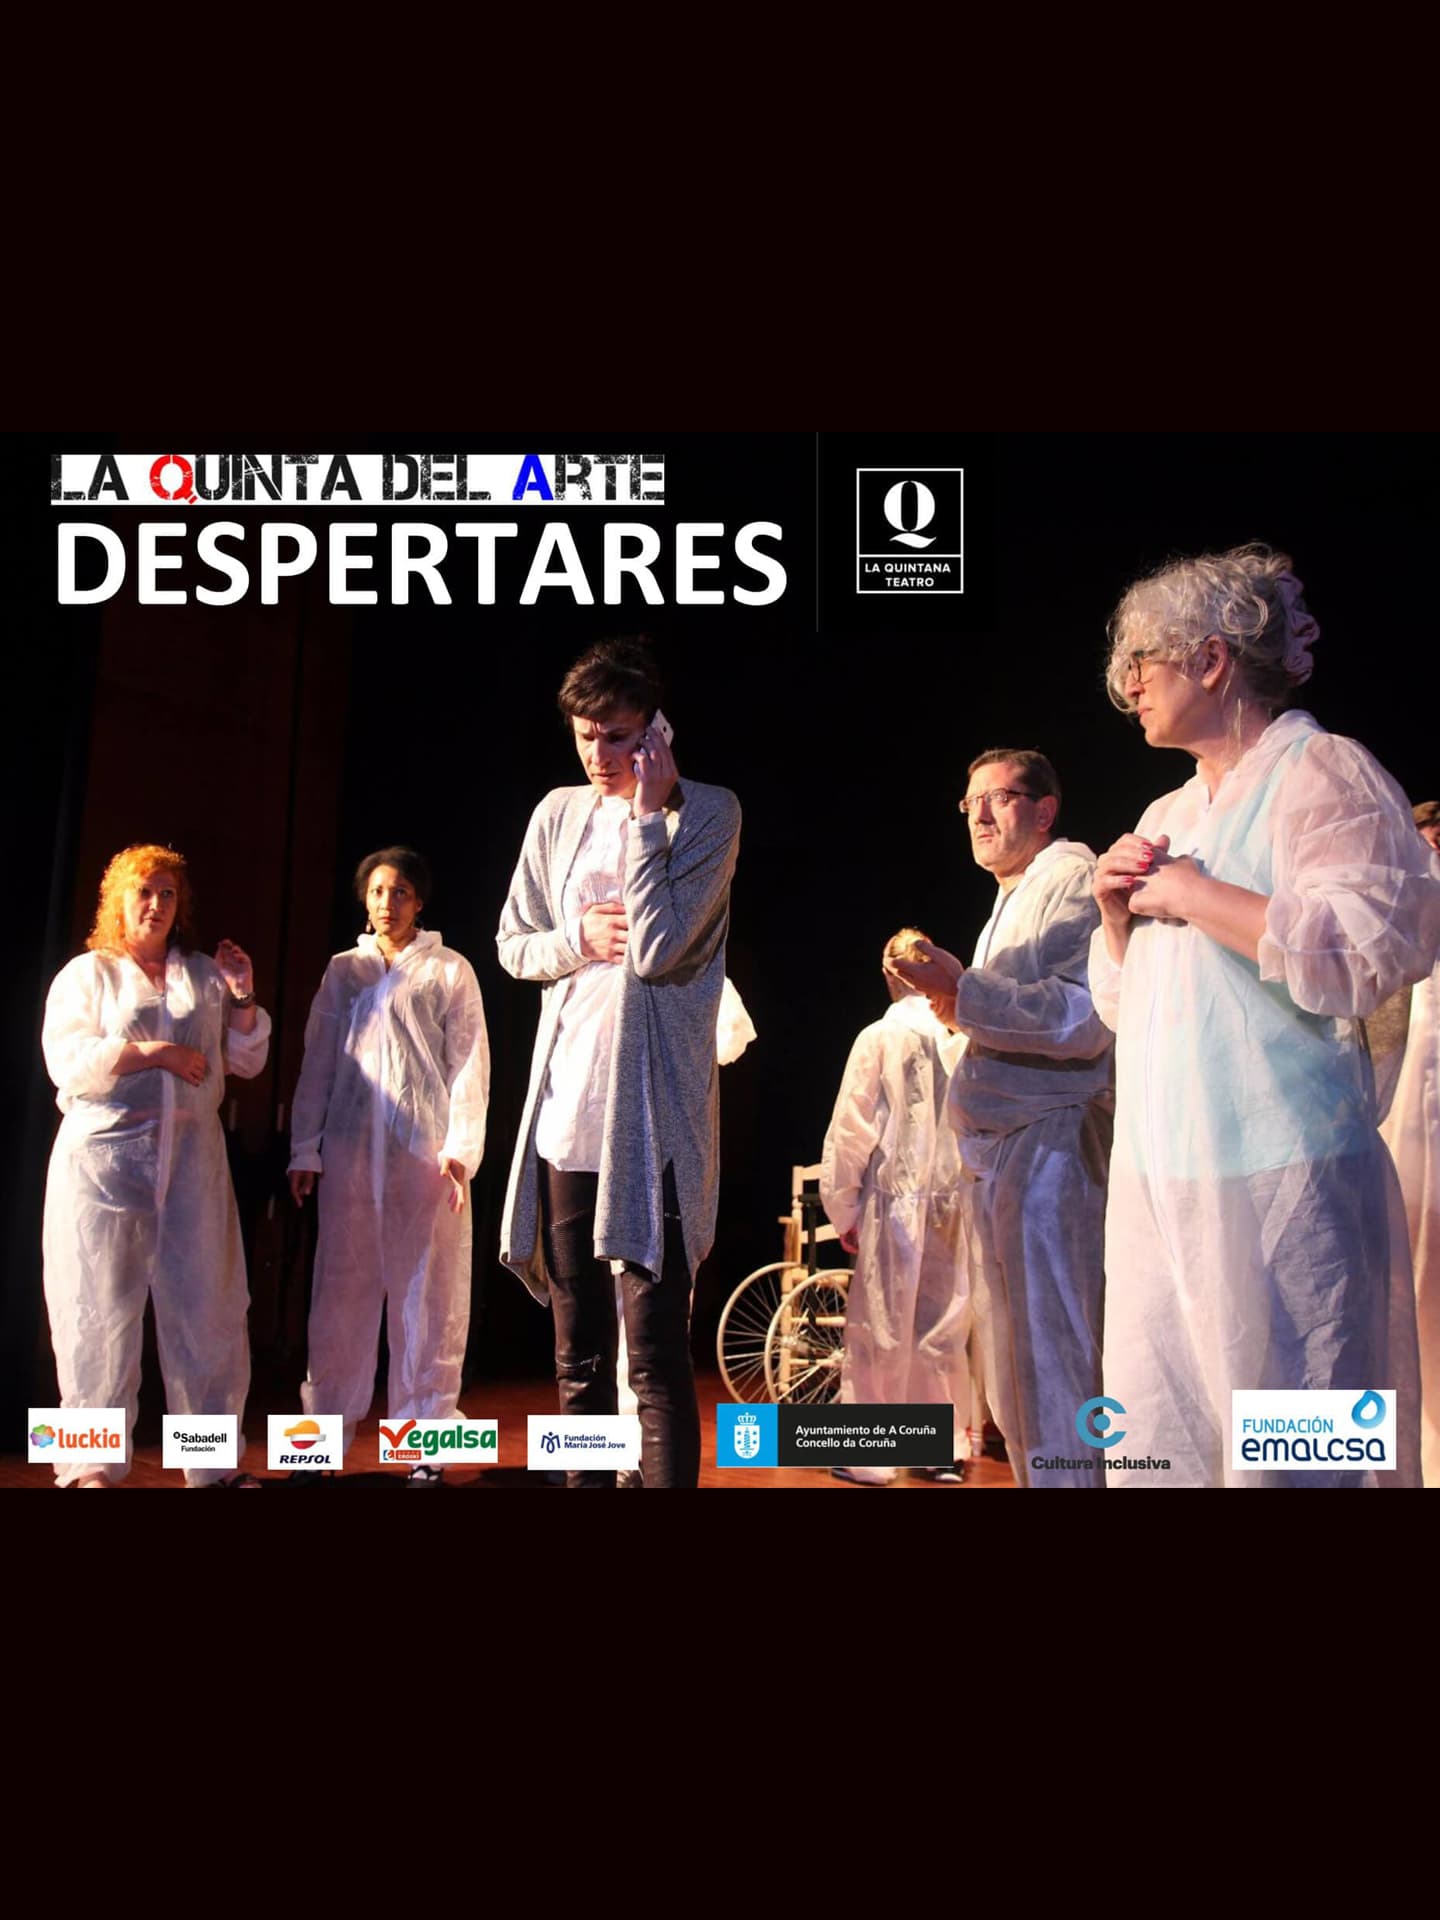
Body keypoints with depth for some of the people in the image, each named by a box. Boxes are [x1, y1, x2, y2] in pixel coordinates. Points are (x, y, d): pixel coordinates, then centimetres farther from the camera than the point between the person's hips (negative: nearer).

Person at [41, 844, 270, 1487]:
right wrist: (152, 1052, -13)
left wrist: (243, 999, 2)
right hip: (105, 1153, -3)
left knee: (207, 1306, 1)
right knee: (102, 1308, -2)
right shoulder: (86, 974, 8)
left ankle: (214, 1463, 9)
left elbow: (246, 1061, 16)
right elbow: (67, 1061, -6)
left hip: (193, 1156, 3)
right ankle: (90, 1464, 7)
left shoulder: (204, 976, 17)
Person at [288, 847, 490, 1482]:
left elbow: (469, 1064, 1)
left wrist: (460, 1147, -9)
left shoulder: (449, 970, 7)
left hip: (425, 1150, -2)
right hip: (350, 1150, 3)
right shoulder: (343, 970, 15)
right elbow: (317, 1064, 13)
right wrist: (305, 1148, 6)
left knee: (426, 1296, -1)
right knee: (340, 1293, 4)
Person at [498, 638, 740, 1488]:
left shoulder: (709, 812, -3)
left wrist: (645, 813, -12)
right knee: (579, 1351, 14)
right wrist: (580, 937, -7)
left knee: (656, 1352, -3)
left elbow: (657, 950, -15)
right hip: (564, 1107, 5)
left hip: (651, 1110, -5)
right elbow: (514, 944, 13)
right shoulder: (559, 813, 10)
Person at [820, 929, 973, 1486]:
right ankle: (945, 1450, 21)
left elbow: (849, 1133, -7)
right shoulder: (967, 1038, -2)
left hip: (896, 1203, -3)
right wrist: (974, 1196, 9)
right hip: (957, 1206, 3)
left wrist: (842, 1209, 2)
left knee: (881, 1330, 6)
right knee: (944, 1330, 13)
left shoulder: (880, 1039, -8)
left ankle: (869, 1455, 11)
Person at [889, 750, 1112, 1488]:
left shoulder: (1073, 880, -8)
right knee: (1012, 1368, 16)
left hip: (1050, 1142, -10)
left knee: (1049, 1373, -8)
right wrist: (954, 1004, 11)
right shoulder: (1011, 900, 22)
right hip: (1001, 1149, 10)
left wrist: (962, 990, -27)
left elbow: (1086, 1017, -22)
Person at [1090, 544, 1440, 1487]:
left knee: (1285, 1457, -1)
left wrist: (1191, 894, -12)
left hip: (1275, 1177, -7)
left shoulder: (1322, 771, -4)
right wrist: (1119, 914, 5)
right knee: (1156, 1441, 11)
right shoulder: (1165, 816, 19)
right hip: (1156, 1177, 8)